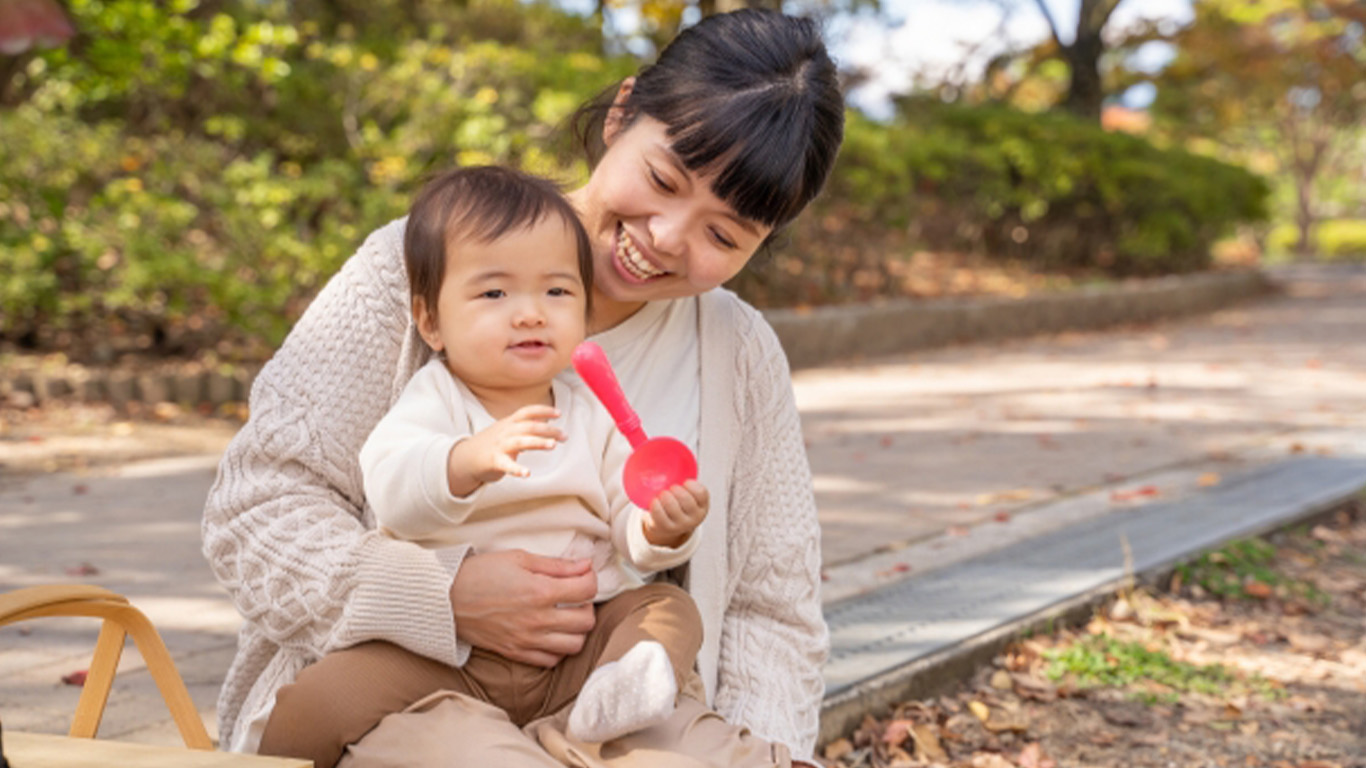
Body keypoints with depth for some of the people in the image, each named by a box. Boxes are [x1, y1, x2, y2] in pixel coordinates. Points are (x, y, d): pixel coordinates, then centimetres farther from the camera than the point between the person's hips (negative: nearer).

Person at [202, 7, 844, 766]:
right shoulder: (420, 267, -2)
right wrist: (441, 599, -19)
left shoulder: (741, 356, 10)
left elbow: (771, 615, 12)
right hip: (402, 695, -3)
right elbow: (256, 506, -4)